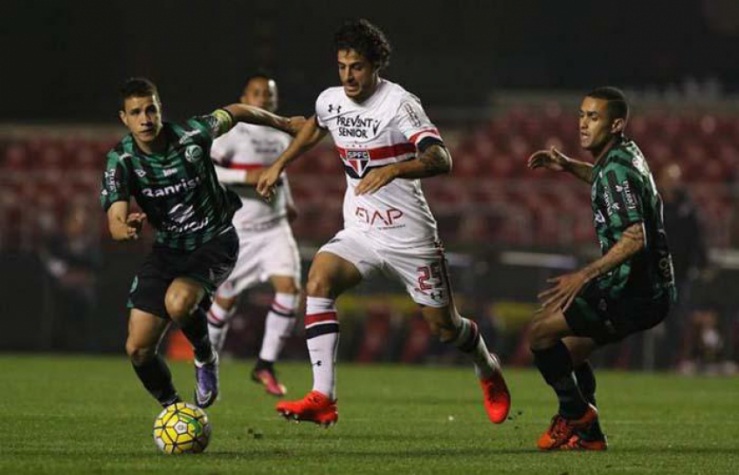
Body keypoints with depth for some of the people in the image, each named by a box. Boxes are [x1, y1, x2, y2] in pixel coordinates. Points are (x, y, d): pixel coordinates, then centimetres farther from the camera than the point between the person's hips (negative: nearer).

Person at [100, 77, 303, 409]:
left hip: (214, 241, -3)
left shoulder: (191, 136, -18)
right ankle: (172, 408, 22)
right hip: (167, 249, 3)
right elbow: (115, 222, -27)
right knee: (138, 349, -4)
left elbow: (234, 113, 3)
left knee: (178, 302, -34)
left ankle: (205, 359, -2)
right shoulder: (121, 161, -15)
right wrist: (126, 229, -52)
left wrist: (282, 123, 18)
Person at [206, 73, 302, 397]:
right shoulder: (233, 133, -10)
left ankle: (265, 365, -7)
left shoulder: (281, 137, 10)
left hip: (275, 228, 4)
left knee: (289, 288, -16)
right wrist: (245, 177, -28)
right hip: (237, 231, -4)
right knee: (225, 298, 5)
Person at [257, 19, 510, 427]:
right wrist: (279, 165, 27)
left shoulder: (400, 104, -18)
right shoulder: (330, 101, 2)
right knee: (318, 281, -24)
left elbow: (441, 160, -31)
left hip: (408, 235, -5)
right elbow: (313, 128, 29)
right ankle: (322, 399, -28)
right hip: (359, 232, 5)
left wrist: (393, 170, -45)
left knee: (444, 326, 6)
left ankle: (488, 370, 42)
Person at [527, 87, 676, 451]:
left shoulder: (616, 170, -19)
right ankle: (588, 434, 21)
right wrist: (568, 166, 23)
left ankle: (575, 413, 6)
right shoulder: (626, 154, 11)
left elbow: (635, 238, -29)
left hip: (634, 294, -10)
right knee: (569, 346, 21)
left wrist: (585, 276, -31)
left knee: (541, 330, -6)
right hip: (651, 288, 10)